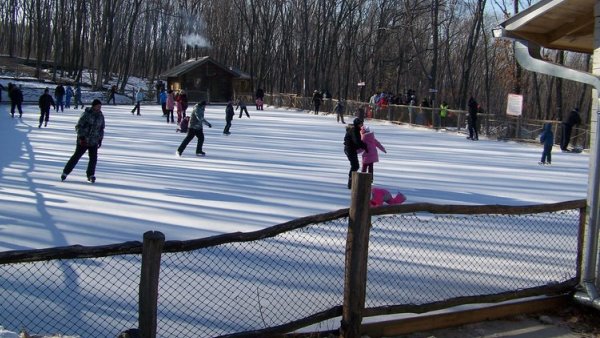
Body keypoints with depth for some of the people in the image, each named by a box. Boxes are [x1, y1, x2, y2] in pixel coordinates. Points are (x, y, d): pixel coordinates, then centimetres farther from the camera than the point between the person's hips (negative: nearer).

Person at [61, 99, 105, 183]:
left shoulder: (101, 116, 5)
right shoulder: (86, 114, -12)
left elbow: (101, 129, 17)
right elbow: (78, 126, -10)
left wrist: (100, 140, 12)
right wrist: (81, 137, -18)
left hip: (94, 142, 4)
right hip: (83, 140, -4)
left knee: (93, 158, -3)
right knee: (76, 156, 0)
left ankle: (91, 175, 11)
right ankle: (65, 172, 10)